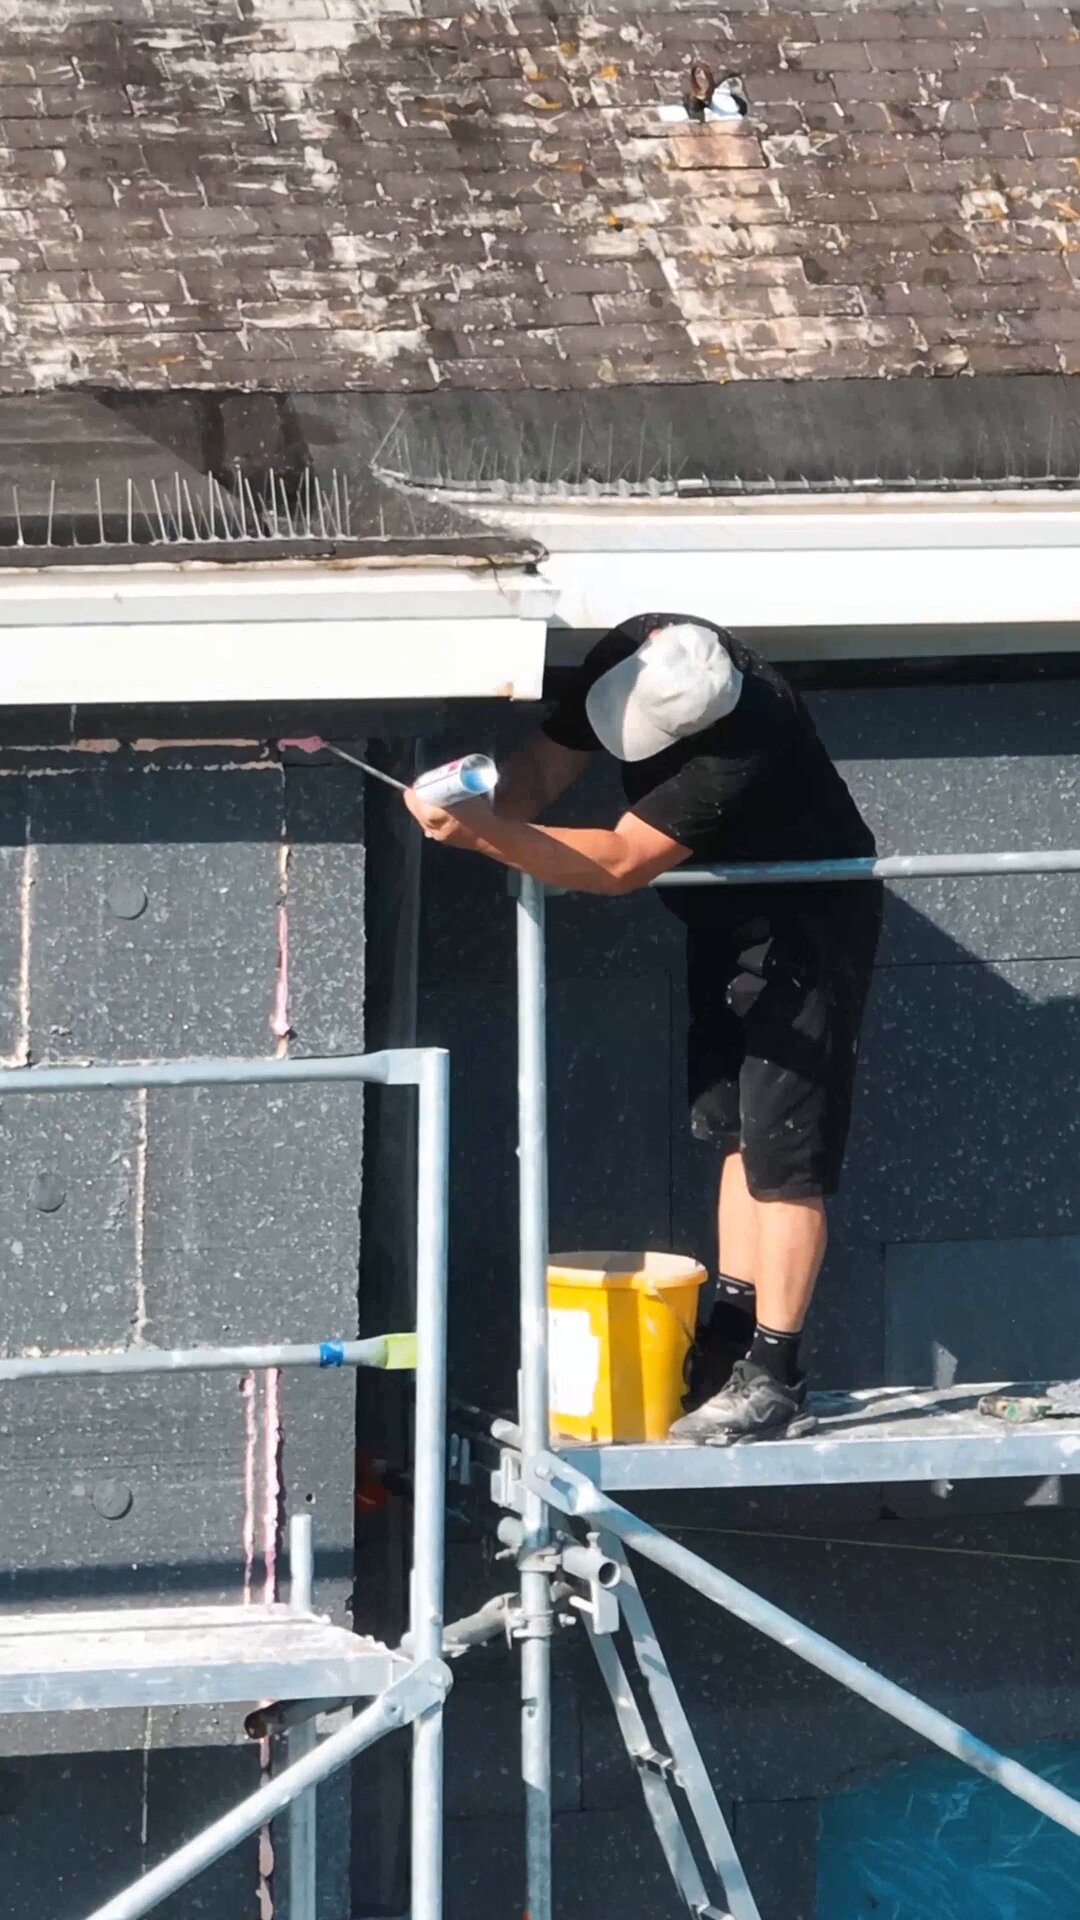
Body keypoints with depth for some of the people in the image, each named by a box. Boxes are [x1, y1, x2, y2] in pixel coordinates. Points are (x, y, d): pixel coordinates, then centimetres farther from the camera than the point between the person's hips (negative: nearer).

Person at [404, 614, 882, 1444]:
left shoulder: (747, 736, -38)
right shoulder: (633, 653, -16)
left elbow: (620, 862, -38)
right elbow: (545, 766, -9)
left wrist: (488, 835, -46)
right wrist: (479, 809, -30)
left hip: (806, 928, -9)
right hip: (731, 917, 9)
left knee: (782, 1145, -10)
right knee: (735, 1125, 13)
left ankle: (773, 1380, -8)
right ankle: (734, 1333, 20)